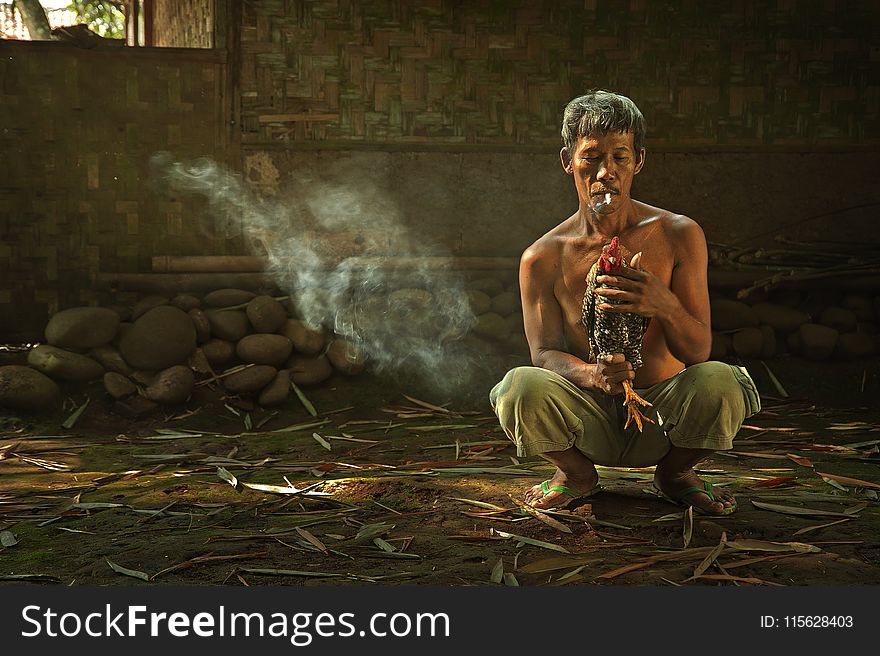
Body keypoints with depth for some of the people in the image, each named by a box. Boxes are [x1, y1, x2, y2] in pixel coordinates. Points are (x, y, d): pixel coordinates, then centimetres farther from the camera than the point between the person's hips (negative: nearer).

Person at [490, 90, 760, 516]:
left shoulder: (679, 235, -5)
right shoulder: (542, 258, -4)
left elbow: (698, 351, -9)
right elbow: (545, 353, -8)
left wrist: (665, 306, -34)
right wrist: (592, 375, -33)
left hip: (661, 407, 1)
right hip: (588, 422, 0)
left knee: (718, 383, -32)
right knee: (521, 387, -32)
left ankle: (674, 472, 5)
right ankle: (577, 473, 4)